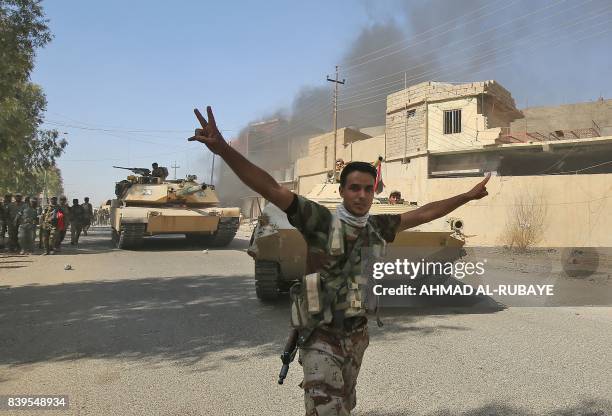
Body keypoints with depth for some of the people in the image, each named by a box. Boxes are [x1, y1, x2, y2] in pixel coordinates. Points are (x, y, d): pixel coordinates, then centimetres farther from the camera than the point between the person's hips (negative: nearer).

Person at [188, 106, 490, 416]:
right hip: (322, 337, -6)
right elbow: (271, 189, -27)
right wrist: (223, 148, -38)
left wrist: (468, 196, 17)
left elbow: (424, 214, 11)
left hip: (358, 334, 6)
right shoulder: (321, 221, -17)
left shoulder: (377, 227, -1)